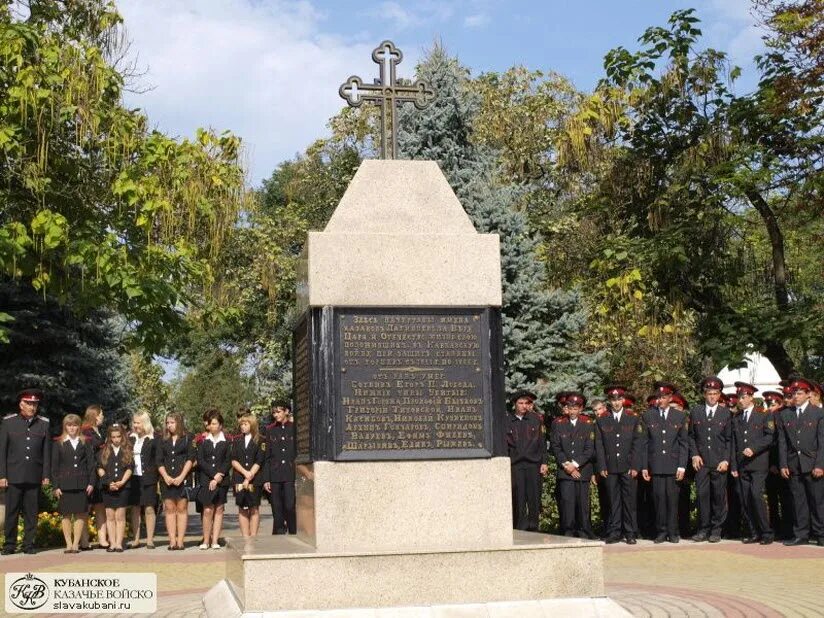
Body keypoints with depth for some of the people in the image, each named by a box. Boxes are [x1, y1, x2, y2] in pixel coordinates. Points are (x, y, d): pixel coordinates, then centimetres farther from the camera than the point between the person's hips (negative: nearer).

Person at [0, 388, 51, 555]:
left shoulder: (44, 424, 7)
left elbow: (47, 451, 9)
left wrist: (46, 475, 4)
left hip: (34, 477, 1)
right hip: (14, 476, -1)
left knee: (31, 513, 4)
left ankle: (28, 544, 11)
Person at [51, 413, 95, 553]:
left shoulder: (85, 443, 8)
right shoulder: (58, 444, 6)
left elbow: (91, 463, 6)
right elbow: (54, 466, 4)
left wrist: (91, 482, -3)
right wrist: (56, 486, -4)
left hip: (82, 484, 1)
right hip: (65, 484, -1)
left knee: (80, 514, 1)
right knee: (66, 514, 1)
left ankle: (76, 543, 7)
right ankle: (68, 544, 7)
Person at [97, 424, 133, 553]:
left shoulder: (127, 450, 5)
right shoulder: (105, 450, 8)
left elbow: (129, 469, 1)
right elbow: (100, 468, 4)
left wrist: (121, 482, -12)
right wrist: (108, 482, -8)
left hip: (122, 486, -2)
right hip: (107, 487, 2)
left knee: (120, 516, -2)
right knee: (110, 516, 4)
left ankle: (119, 543, 0)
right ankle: (112, 543, 6)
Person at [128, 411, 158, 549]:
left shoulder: (153, 439, -3)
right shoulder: (130, 438, 11)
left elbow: (158, 460, -4)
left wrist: (159, 479, -10)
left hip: (148, 479, -4)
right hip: (133, 478, 4)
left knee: (149, 508, -2)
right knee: (135, 509, 7)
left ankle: (150, 539, 4)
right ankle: (136, 539, 13)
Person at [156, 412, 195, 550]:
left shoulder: (188, 439, 5)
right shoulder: (163, 441, 14)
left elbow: (191, 458, -3)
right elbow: (159, 461, 9)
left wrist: (181, 476, -11)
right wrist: (166, 476, -7)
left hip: (182, 479, -3)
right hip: (167, 480, 3)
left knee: (182, 508, -3)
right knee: (169, 509, 0)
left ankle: (180, 541, -3)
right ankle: (172, 541, -1)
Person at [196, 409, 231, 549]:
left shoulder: (226, 441, 6)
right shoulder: (203, 441, 7)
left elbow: (228, 461, 2)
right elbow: (200, 461, 1)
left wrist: (219, 476, -9)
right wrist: (214, 474, -8)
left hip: (222, 480, 1)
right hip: (206, 480, -1)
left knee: (219, 509, 1)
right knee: (208, 510, -7)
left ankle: (215, 540, 4)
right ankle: (206, 540, 0)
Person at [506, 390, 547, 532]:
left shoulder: (535, 419, 11)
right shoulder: (507, 421, 7)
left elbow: (542, 442, 11)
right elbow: (504, 444, 7)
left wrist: (544, 462, 4)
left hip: (534, 463, 1)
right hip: (515, 465, -1)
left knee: (534, 499, 0)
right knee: (518, 500, -5)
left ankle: (533, 529, 7)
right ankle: (520, 530, 0)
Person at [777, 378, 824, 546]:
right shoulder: (785, 415, 11)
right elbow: (782, 442, 9)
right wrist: (783, 465, 2)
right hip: (793, 466, 3)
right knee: (798, 502, 5)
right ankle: (800, 535, 10)